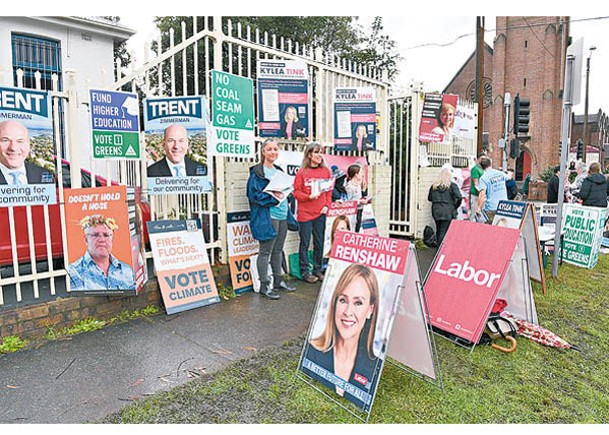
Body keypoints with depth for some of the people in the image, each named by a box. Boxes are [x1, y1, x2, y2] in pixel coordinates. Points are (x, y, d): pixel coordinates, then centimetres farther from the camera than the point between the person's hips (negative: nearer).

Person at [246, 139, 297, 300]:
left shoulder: (279, 170, 17)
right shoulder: (257, 172, -7)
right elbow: (253, 195, -14)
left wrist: (283, 195, 8)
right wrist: (272, 197, -21)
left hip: (282, 215, 8)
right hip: (267, 216, -8)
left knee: (278, 250, 16)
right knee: (265, 251, 0)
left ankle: (278, 280, 28)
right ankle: (264, 285, 9)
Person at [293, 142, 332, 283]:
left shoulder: (326, 171, 8)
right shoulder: (302, 172, -3)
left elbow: (329, 191, 11)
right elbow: (296, 192, -4)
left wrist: (327, 206, -1)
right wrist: (309, 197, -19)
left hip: (320, 213, 4)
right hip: (305, 213, -3)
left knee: (319, 243, 10)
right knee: (305, 243, 3)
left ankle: (318, 270, 23)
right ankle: (305, 271, 13)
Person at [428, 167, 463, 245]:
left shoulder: (434, 185, 6)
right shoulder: (452, 185, -5)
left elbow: (429, 198, 12)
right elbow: (459, 198, -11)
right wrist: (455, 207, 3)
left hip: (436, 211, 4)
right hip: (448, 212, -4)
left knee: (438, 231, 14)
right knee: (444, 231, -3)